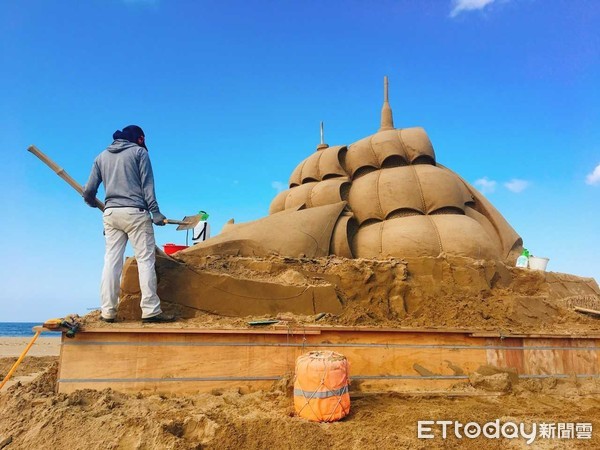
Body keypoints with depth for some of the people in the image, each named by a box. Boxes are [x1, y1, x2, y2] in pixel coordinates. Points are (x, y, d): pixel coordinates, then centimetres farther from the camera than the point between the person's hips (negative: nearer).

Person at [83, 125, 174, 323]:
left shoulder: (102, 156, 16)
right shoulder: (139, 152, 5)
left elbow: (89, 190, 12)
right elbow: (147, 185, -5)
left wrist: (93, 203, 32)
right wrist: (155, 211, -7)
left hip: (111, 213, 5)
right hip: (135, 213, -4)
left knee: (111, 261, 5)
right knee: (145, 259, -4)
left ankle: (108, 311, 5)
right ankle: (150, 309, -7)